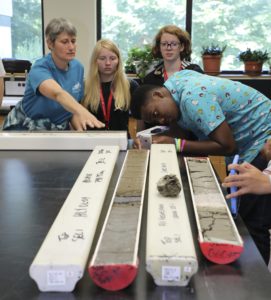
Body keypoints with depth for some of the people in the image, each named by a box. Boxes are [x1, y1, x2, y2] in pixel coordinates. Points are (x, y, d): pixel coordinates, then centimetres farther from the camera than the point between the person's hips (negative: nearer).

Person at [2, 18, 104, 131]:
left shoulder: (78, 67, -5)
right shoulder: (39, 69, -24)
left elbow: (74, 105, 1)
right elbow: (58, 94, -45)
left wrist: (80, 129, -17)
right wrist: (82, 112, -63)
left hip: (59, 128, 5)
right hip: (26, 127, -5)